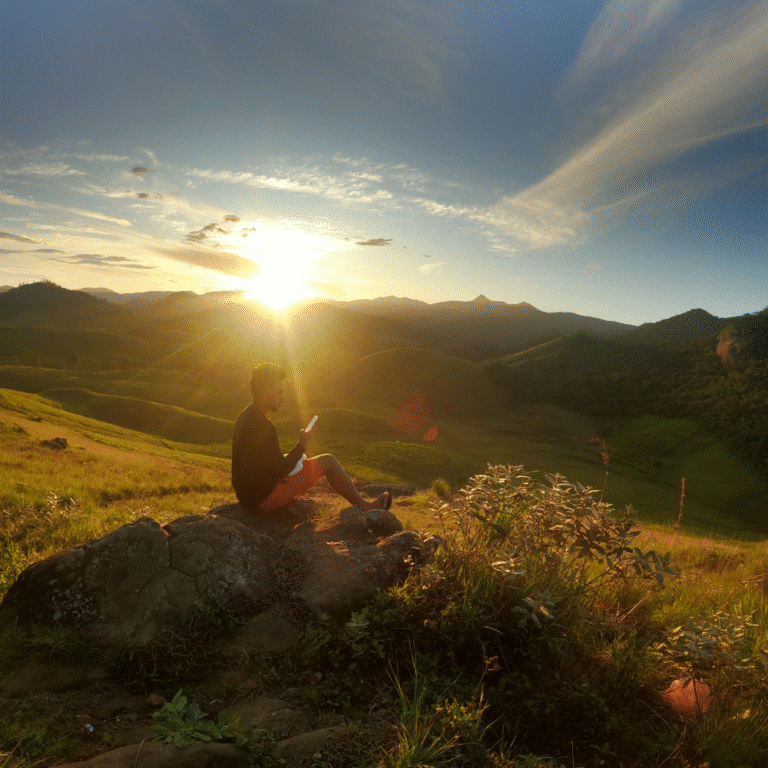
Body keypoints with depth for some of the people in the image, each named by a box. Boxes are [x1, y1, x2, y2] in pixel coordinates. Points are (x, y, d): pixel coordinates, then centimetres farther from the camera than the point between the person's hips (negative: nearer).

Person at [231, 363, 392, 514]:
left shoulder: (246, 416, 8)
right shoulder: (261, 424, -24)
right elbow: (280, 470, -21)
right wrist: (301, 446, -9)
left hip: (249, 496, 10)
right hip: (264, 499, -10)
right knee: (327, 461, -2)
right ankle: (364, 507, 13)